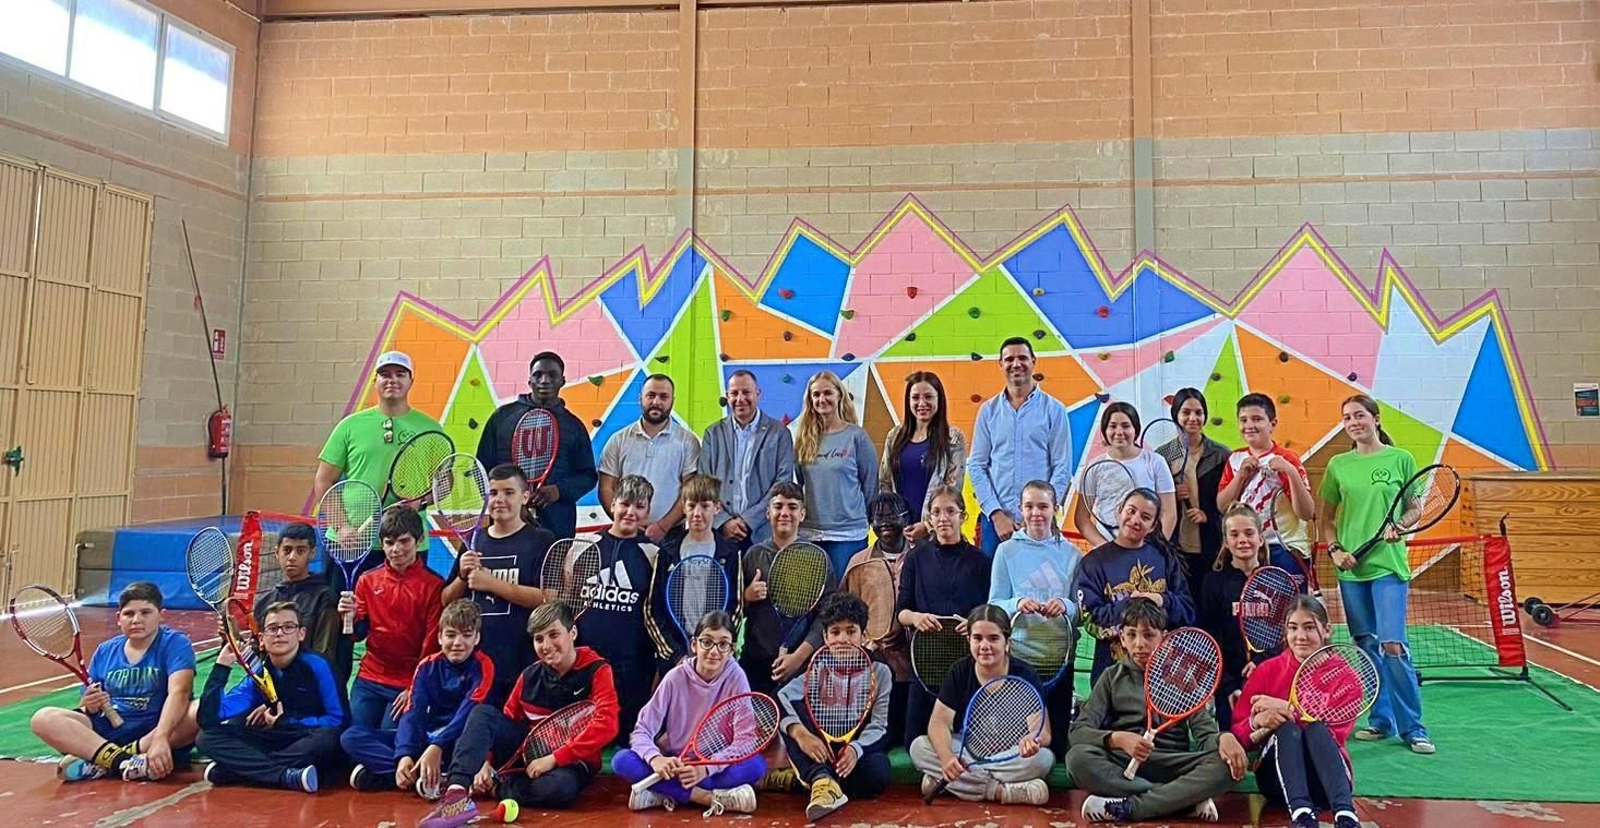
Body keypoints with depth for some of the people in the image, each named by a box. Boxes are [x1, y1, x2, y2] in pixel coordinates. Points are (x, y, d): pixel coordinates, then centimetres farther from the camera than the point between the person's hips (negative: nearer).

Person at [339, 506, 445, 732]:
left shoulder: (433, 585, -7)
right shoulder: (367, 580, 6)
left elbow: (433, 644, -5)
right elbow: (358, 634, 11)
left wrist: (415, 689, -7)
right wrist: (350, 617, -10)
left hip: (409, 685, -4)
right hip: (369, 680, 4)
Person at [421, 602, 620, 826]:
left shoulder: (597, 671, -13)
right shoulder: (530, 675, 3)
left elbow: (605, 725, -26)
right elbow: (507, 720, 10)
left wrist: (553, 759, -25)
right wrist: (486, 761, -7)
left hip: (570, 761, -4)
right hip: (528, 750, 5)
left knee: (561, 787, -40)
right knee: (483, 713, -14)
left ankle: (494, 786, -15)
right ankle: (457, 789, -32)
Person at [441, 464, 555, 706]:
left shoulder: (541, 541, -2)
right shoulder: (473, 540, 13)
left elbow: (547, 598, -15)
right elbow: (446, 602, 16)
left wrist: (491, 583, -13)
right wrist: (463, 577, -4)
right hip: (471, 661, 4)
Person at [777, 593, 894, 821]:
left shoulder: (879, 672, 1)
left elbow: (878, 725, -8)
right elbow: (778, 701, -19)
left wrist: (855, 749, -30)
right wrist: (800, 733, -39)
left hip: (862, 748, 0)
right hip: (823, 752, 1)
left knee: (877, 775, -36)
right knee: (791, 703, -24)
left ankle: (808, 778, -17)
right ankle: (822, 780, -39)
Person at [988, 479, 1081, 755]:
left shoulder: (1071, 554, 7)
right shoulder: (1007, 551, 4)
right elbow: (994, 605, 1)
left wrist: (1065, 606, -17)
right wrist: (1016, 604, -19)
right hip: (1016, 652, -1)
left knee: (1057, 733, 5)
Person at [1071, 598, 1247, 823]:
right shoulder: (1113, 677, 9)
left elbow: (1205, 733, 3)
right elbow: (1079, 731, -1)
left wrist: (1224, 739, -22)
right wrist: (1118, 738, -22)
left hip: (1173, 765, 1)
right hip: (1123, 764, -1)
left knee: (1226, 763, -27)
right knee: (1078, 757, -31)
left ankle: (1127, 807, -28)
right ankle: (1188, 798, -25)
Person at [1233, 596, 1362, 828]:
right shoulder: (1267, 671, 3)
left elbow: (1336, 731, -15)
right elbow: (1238, 735, -1)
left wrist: (1287, 709, -23)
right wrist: (1257, 722, -24)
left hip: (1328, 775, -1)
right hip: (1278, 775, 1)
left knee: (1317, 729, -31)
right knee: (1287, 729, -30)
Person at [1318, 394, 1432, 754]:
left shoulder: (1401, 459, 1)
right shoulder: (1338, 465, 7)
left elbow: (1414, 509, 7)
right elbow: (1326, 518, 12)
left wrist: (1400, 527, -12)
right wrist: (1334, 549, -3)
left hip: (1388, 565, -3)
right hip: (1351, 568, 3)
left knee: (1392, 646, -11)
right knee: (1367, 648, 9)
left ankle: (1412, 727, 2)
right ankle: (1381, 721, 21)